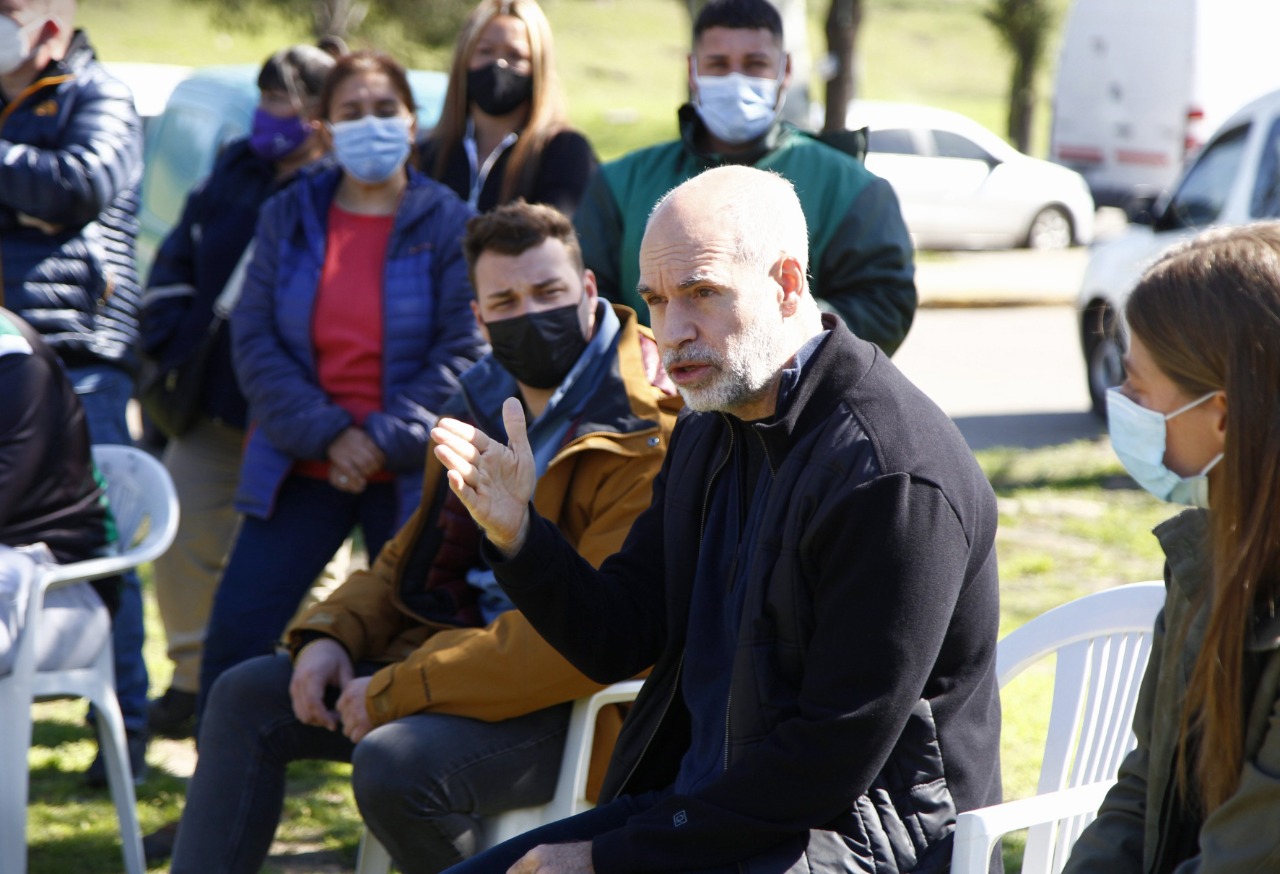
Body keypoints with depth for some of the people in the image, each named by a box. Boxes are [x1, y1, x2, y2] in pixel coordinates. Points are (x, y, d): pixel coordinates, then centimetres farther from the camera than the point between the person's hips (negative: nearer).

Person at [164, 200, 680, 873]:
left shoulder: (647, 438, -18)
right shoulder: (489, 402, 11)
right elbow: (413, 554, 22)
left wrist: (395, 691, -22)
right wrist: (331, 633, -1)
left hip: (576, 710, -9)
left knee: (393, 764, -32)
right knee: (247, 697, 5)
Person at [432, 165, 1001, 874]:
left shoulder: (893, 475, -21)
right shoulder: (709, 431, 8)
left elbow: (833, 761, -21)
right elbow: (617, 641, 10)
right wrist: (514, 532, -9)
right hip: (699, 806, 9)